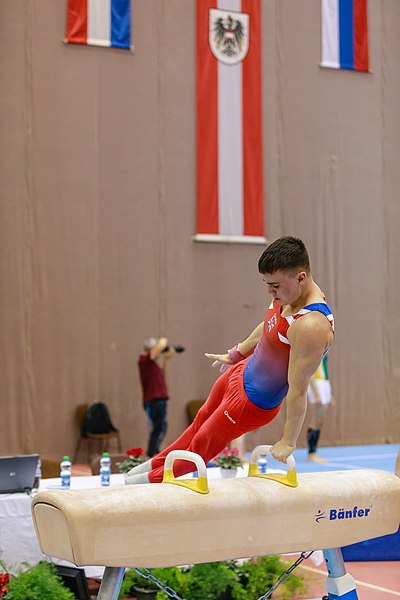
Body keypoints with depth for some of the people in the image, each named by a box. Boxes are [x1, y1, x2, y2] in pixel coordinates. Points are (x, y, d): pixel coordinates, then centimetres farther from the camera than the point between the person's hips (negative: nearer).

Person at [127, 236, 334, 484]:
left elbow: (298, 390, -32)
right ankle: (157, 463, 51)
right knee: (202, 421, 28)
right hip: (241, 371, 8)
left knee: (204, 443, 15)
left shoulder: (311, 327, -39)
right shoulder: (289, 292, -11)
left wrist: (288, 441, -25)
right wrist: (235, 354, 23)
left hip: (254, 402, -8)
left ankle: (155, 479, 40)